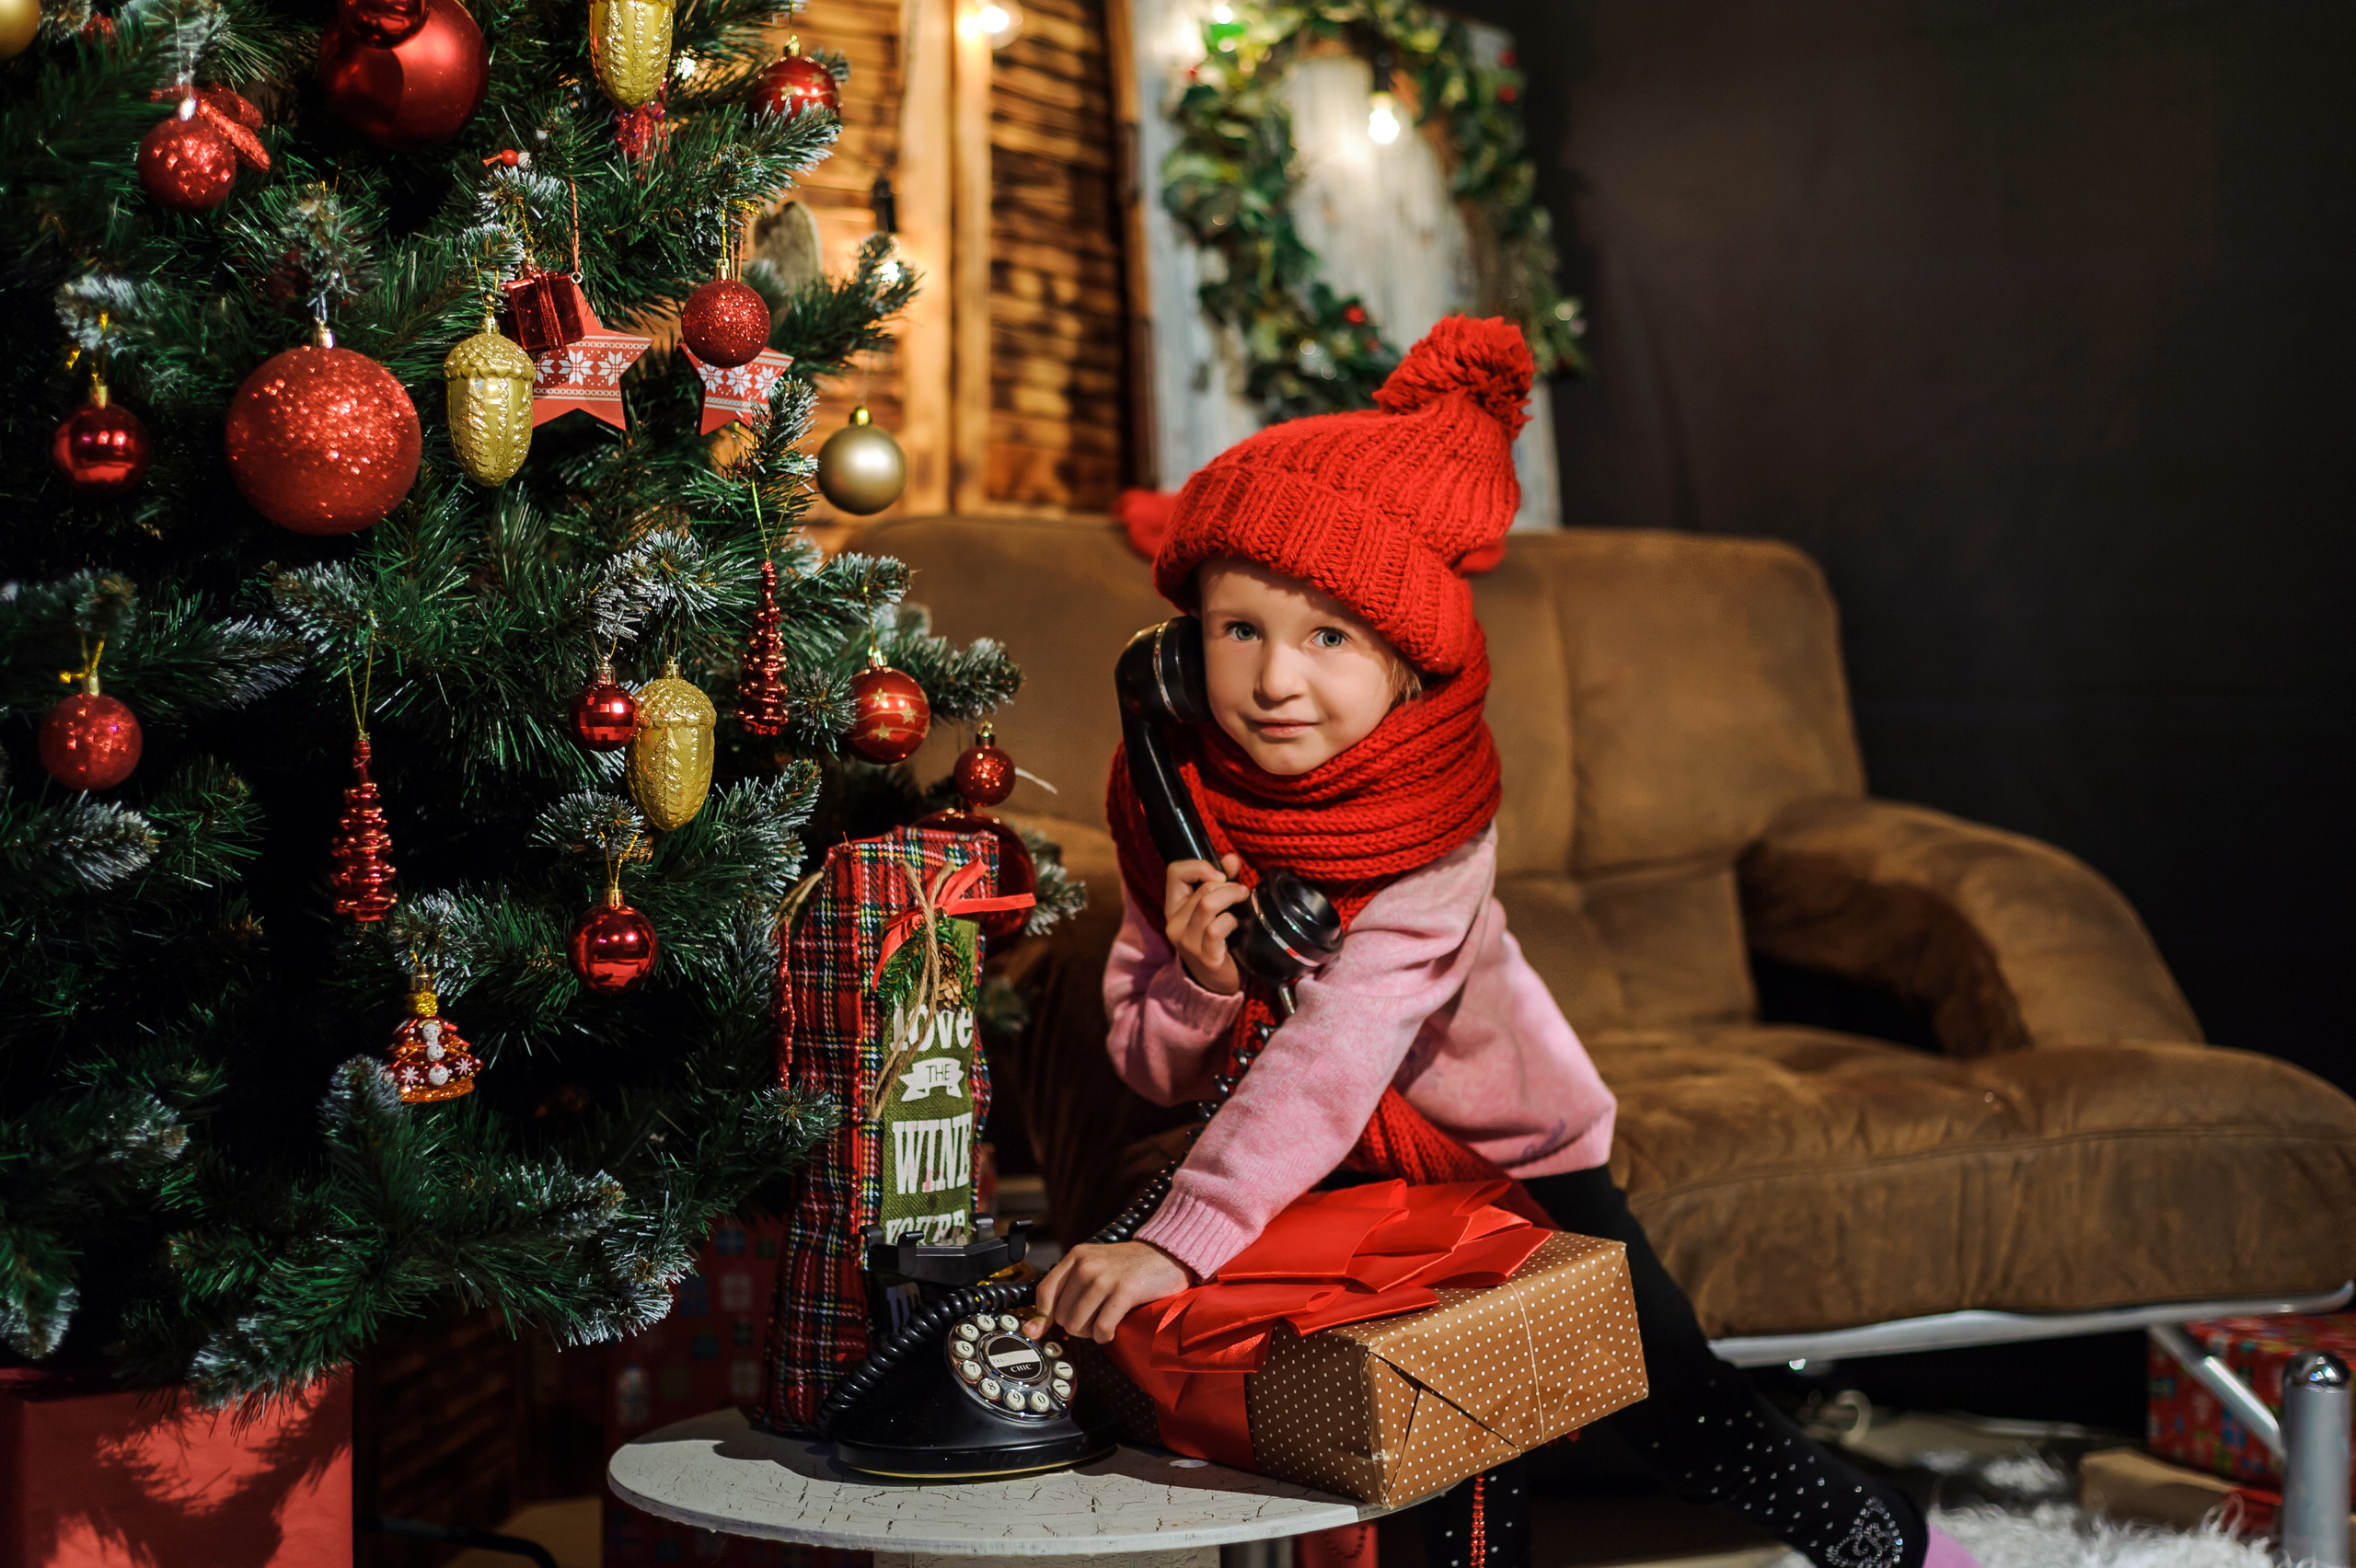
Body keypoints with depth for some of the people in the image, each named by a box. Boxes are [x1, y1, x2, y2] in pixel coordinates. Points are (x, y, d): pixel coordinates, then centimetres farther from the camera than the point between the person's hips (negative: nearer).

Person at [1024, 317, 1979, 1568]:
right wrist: (1198, 979, -34)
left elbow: (1330, 1058, -44)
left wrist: (1175, 1242, -53)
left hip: (1517, 1160, -3)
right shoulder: (1174, 799, -17)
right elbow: (1155, 1069, -12)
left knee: (1671, 1406, 4)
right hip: (1360, 1185, 3)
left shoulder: (1434, 836, -32)